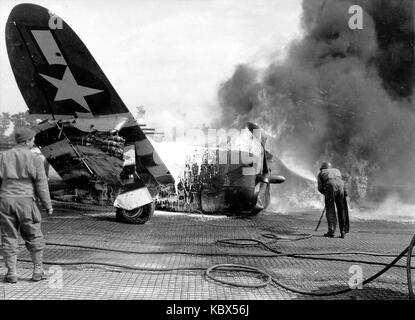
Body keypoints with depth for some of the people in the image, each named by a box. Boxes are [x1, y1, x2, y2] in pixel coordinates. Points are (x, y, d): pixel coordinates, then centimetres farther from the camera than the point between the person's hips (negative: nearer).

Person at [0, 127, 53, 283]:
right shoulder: (35, 159, -2)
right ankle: (38, 270, 15)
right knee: (34, 237, 10)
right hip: (25, 200, -3)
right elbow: (41, 184, -3)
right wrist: (48, 205, 4)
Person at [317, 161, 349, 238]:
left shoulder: (321, 173, 28)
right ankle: (343, 232, 10)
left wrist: (326, 194, 33)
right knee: (342, 210, 11)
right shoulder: (337, 170, 38)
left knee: (330, 210, 7)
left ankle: (331, 231, 1)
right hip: (341, 185, 3)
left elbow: (320, 188, 16)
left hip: (330, 186, -3)